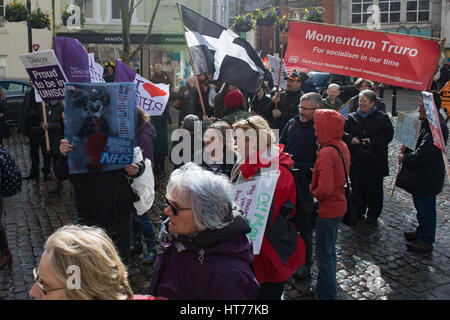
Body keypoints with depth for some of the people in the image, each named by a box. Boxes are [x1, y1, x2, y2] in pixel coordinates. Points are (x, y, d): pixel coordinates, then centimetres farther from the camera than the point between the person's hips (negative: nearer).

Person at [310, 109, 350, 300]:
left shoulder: (326, 153, -26)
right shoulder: (342, 147, 2)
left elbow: (325, 189, -32)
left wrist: (313, 195, -13)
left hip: (328, 210, -9)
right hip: (339, 206, 9)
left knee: (324, 254, 6)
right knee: (329, 250, 23)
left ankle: (327, 295, 19)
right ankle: (326, 289, 40)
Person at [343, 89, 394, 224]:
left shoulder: (382, 117, 0)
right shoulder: (351, 117, 9)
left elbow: (389, 135, -4)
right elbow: (342, 132, 7)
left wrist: (372, 141, -16)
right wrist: (350, 139, -13)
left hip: (375, 161, -2)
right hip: (356, 161, 3)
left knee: (374, 189, 5)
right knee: (357, 187, 9)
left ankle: (373, 214, 19)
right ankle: (358, 211, 26)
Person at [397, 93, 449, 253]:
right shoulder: (428, 122, 9)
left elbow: (424, 153, -29)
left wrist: (405, 158, -14)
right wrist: (407, 148, 4)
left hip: (427, 178, -11)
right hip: (422, 175, 11)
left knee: (426, 207, 1)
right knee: (421, 205, 23)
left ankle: (425, 241, 13)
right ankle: (422, 232, 39)